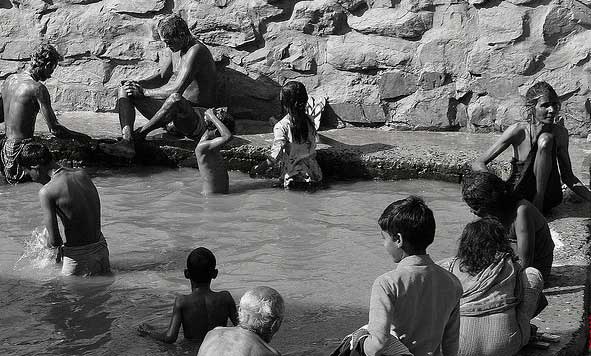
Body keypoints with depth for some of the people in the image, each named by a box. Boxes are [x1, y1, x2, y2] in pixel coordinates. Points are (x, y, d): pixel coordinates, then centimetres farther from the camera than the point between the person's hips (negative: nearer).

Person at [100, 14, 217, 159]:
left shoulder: (196, 51, -19)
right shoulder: (177, 49, 10)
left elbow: (176, 90, -27)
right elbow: (161, 78, 22)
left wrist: (144, 92, -16)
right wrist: (138, 84, 3)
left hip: (197, 118, -10)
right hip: (174, 110, 10)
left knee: (175, 99, -45)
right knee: (124, 90, 2)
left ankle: (140, 133, -21)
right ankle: (126, 142, -22)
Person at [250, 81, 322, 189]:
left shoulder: (281, 127, -12)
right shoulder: (310, 121, 3)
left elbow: (275, 156, -17)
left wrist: (259, 168, -4)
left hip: (293, 176, -4)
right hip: (314, 175, 4)